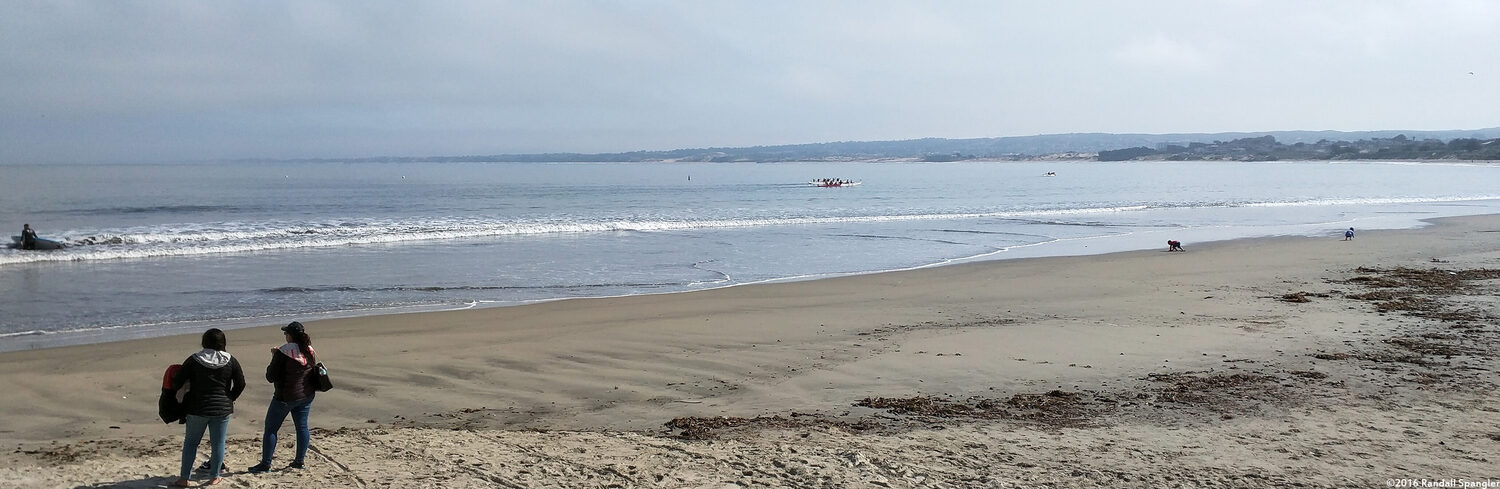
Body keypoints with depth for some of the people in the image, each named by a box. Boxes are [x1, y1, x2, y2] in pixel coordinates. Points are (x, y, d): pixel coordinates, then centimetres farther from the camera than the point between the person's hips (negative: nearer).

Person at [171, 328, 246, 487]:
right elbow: (240, 384, 1)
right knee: (218, 443, 9)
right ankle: (214, 477, 14)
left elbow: (177, 381, -4)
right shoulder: (231, 361, -3)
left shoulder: (193, 360, -6)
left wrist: (172, 391, 17)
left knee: (190, 442, 11)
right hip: (222, 409, 1)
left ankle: (184, 479, 13)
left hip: (197, 409, 0)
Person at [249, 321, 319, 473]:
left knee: (271, 429, 5)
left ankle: (265, 464, 7)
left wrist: (274, 357, -2)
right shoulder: (311, 352, 0)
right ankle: (300, 461, 18)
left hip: (285, 397, -6)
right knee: (302, 427, 13)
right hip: (306, 395, 6)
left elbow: (270, 377, -14)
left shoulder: (283, 352, -18)